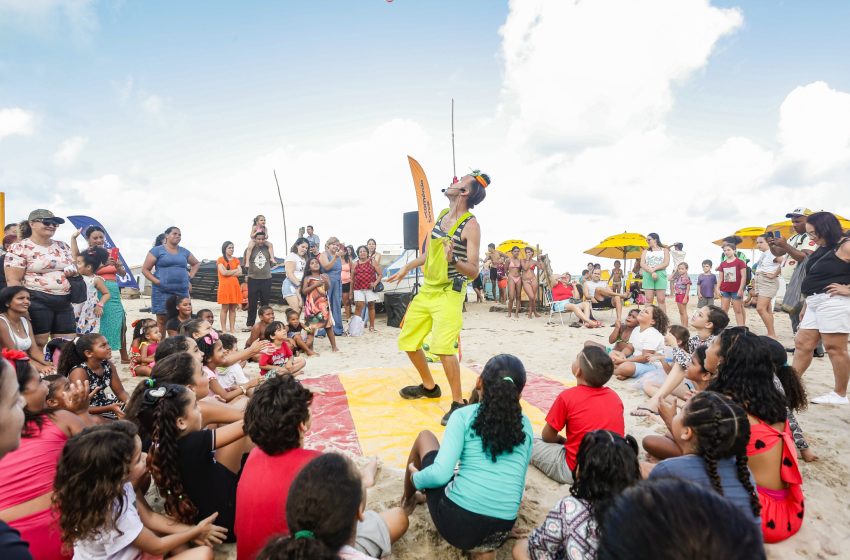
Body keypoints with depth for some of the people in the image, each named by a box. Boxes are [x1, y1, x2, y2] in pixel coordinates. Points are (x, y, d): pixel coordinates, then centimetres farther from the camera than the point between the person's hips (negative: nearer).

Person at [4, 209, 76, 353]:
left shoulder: (62, 247, 14)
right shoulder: (20, 248, -5)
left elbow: (75, 269, 24)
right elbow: (13, 280, -10)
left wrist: (73, 272, -2)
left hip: (64, 302, 6)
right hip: (37, 302, -6)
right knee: (38, 344, -1)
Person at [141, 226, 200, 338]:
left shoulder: (184, 251, 14)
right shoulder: (157, 250, 2)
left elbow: (196, 264, 29)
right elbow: (145, 269, 2)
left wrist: (190, 277, 13)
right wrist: (157, 282, -10)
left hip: (182, 291, 4)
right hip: (162, 291, -4)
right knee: (162, 321, -1)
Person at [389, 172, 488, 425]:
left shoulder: (470, 225, -14)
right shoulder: (442, 214, 9)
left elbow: (473, 271, -16)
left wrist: (454, 260, -35)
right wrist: (406, 268, 25)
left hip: (450, 292, -8)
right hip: (427, 289, 8)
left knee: (443, 346, -23)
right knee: (407, 340, 14)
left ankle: (458, 403, -4)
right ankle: (429, 387, 35)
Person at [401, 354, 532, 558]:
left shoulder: (464, 415, -6)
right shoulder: (525, 426, 7)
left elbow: (441, 474, -14)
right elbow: (516, 481, 13)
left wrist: (415, 478, 7)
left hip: (455, 523, -4)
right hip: (501, 531, 4)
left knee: (425, 437, 21)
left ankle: (407, 501, 41)